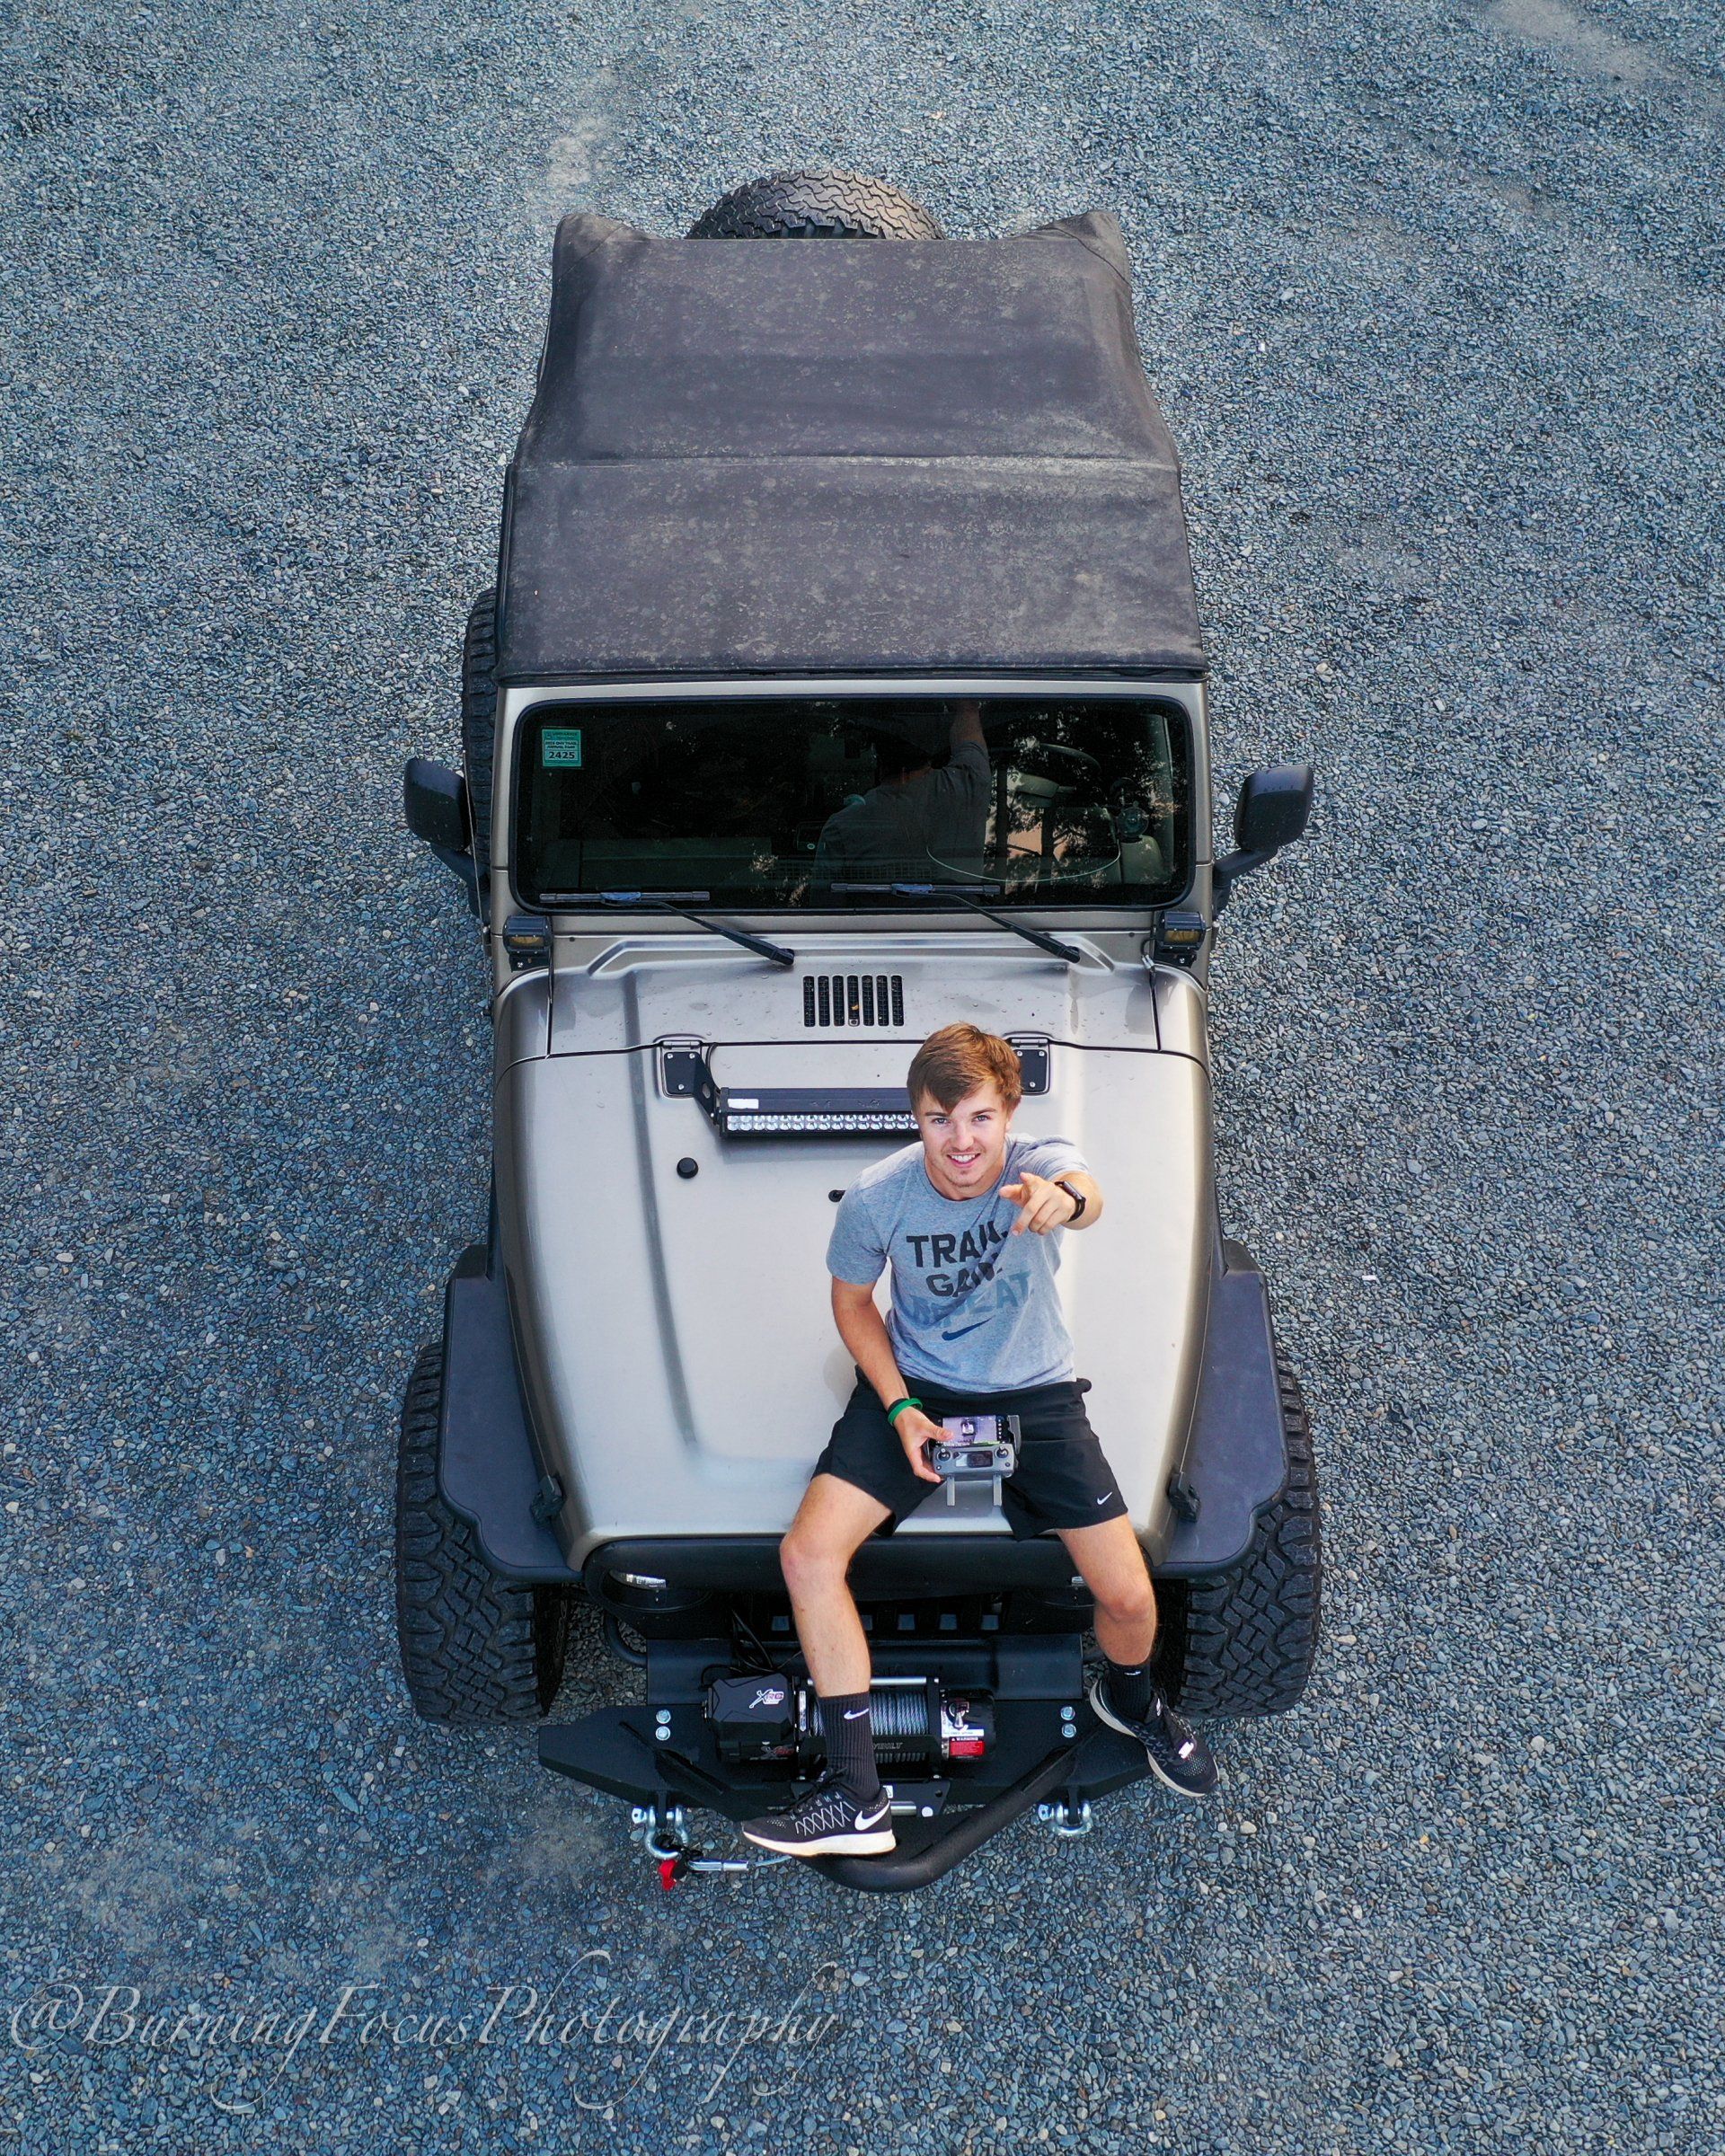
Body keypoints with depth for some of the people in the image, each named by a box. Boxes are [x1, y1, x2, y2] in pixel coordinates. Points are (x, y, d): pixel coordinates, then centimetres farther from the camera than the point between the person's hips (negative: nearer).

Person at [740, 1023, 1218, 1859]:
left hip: (1034, 1395, 0)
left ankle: (1130, 1696, 34)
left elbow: (1084, 1195, -48)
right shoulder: (878, 1195, -17)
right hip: (913, 1387, 1)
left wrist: (1064, 1199, -73)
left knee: (1130, 1599, -6)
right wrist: (901, 1409, -12)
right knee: (807, 1553, -19)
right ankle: (855, 1797, -8)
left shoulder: (1041, 1163, -22)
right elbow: (851, 1300, 1)